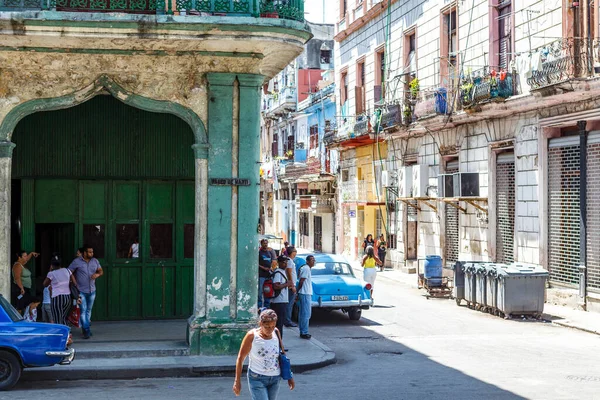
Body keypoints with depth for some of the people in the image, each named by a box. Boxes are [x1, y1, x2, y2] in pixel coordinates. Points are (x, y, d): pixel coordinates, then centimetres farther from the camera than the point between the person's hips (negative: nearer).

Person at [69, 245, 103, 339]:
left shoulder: (95, 261, 5)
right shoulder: (77, 262, -9)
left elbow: (101, 271, 13)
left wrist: (98, 274, -9)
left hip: (92, 291, 5)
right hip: (81, 291, -5)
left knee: (89, 310, 13)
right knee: (83, 310, -9)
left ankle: (86, 329, 24)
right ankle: (86, 330, -7)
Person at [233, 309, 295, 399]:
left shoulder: (276, 332, -2)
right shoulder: (252, 336, -13)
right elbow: (240, 358, -6)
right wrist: (237, 381, -5)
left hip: (275, 379, 5)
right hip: (257, 379, -5)